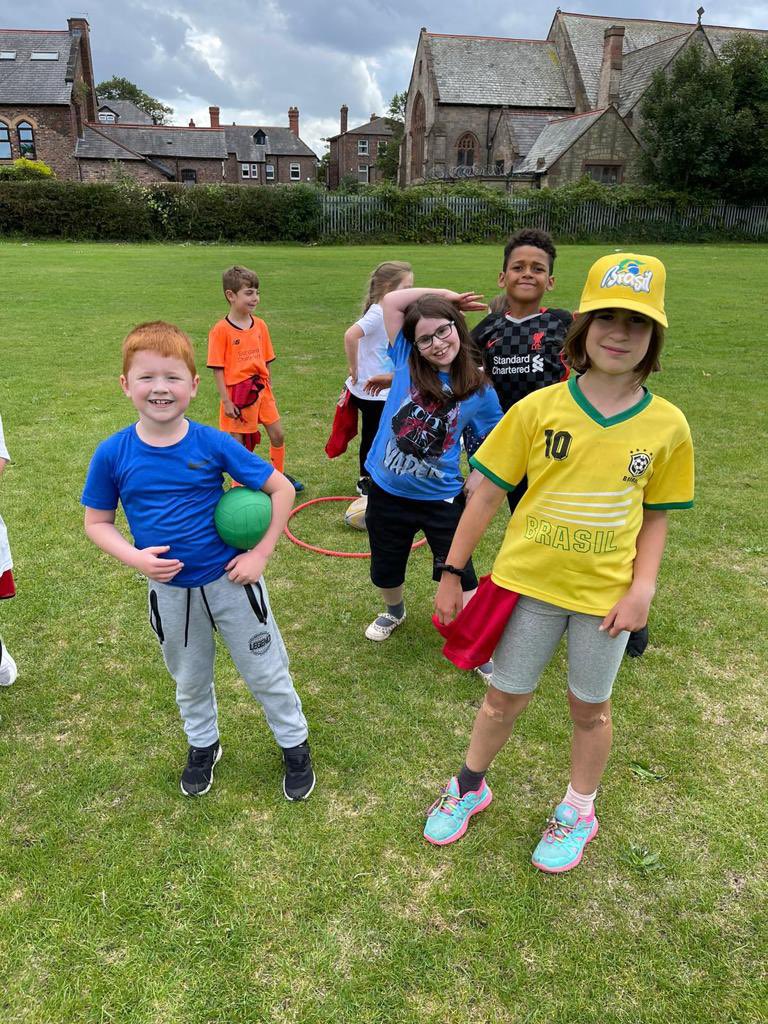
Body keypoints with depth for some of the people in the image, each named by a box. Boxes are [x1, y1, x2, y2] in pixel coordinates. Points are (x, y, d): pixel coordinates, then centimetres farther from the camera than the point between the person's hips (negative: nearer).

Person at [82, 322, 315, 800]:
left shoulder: (213, 443, -17)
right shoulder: (112, 454, -12)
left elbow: (281, 488, -10)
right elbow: (97, 522, -1)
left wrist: (260, 554, -13)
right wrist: (135, 558, -18)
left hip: (230, 580, -2)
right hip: (170, 591, 2)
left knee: (266, 672, 14)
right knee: (190, 680, 24)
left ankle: (295, 744, 38)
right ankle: (203, 745, 51)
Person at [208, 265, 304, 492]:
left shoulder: (260, 325, 3)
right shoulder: (221, 330, -13)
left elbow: (266, 362, 10)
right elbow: (217, 369, -12)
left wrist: (268, 389, 11)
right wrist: (226, 401, -14)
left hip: (261, 390, 5)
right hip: (236, 393, -5)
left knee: (278, 435, 10)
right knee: (239, 443, 6)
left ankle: (279, 475, 32)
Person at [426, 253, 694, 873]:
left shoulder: (667, 425, -6)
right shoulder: (538, 409, -11)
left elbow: (655, 517, 4)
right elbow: (487, 496, -6)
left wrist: (642, 591, -8)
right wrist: (451, 574, -3)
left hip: (607, 593, 1)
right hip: (528, 582, 0)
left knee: (590, 707, 18)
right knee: (505, 697, 15)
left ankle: (578, 810, 44)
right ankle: (470, 787, 42)